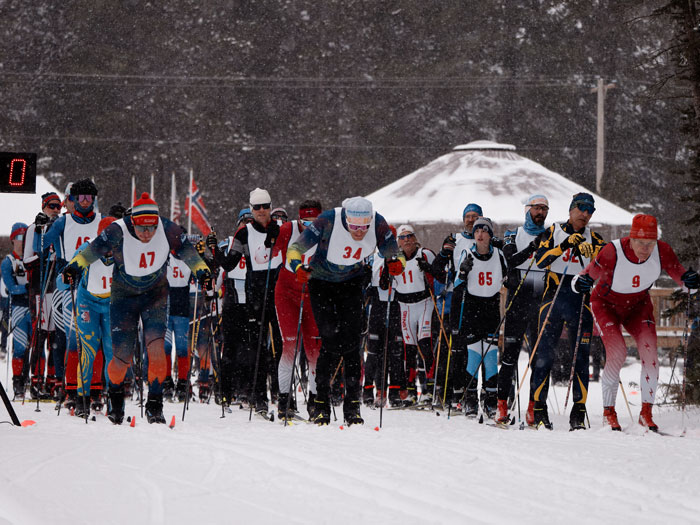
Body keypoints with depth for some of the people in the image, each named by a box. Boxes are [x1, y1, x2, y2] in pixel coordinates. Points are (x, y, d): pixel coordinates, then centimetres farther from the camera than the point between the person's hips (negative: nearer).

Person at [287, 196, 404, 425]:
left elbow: (393, 253, -5)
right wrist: (297, 265, -41)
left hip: (351, 282, 2)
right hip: (321, 283, -2)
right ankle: (321, 405, -2)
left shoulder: (378, 224, -19)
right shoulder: (329, 220, -28)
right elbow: (296, 248, -21)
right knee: (331, 342, -13)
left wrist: (396, 262, -27)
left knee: (351, 343, -9)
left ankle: (352, 406, -2)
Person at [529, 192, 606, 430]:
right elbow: (540, 259, -7)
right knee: (544, 354, -4)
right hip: (554, 299, -2)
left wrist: (589, 249, -21)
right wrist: (565, 245, -16)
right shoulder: (553, 232, 7)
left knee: (580, 357, -2)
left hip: (581, 300, 2)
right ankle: (537, 409, 1)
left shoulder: (592, 238, 12)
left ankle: (579, 413, 0)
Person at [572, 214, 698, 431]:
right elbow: (589, 274, -23)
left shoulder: (662, 252, -21)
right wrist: (580, 282, -46)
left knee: (650, 353, -15)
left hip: (638, 306, 3)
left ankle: (646, 412, -4)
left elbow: (679, 273, -8)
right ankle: (608, 411, -5)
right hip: (607, 305, -3)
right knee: (617, 352, -21)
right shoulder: (612, 253, -31)